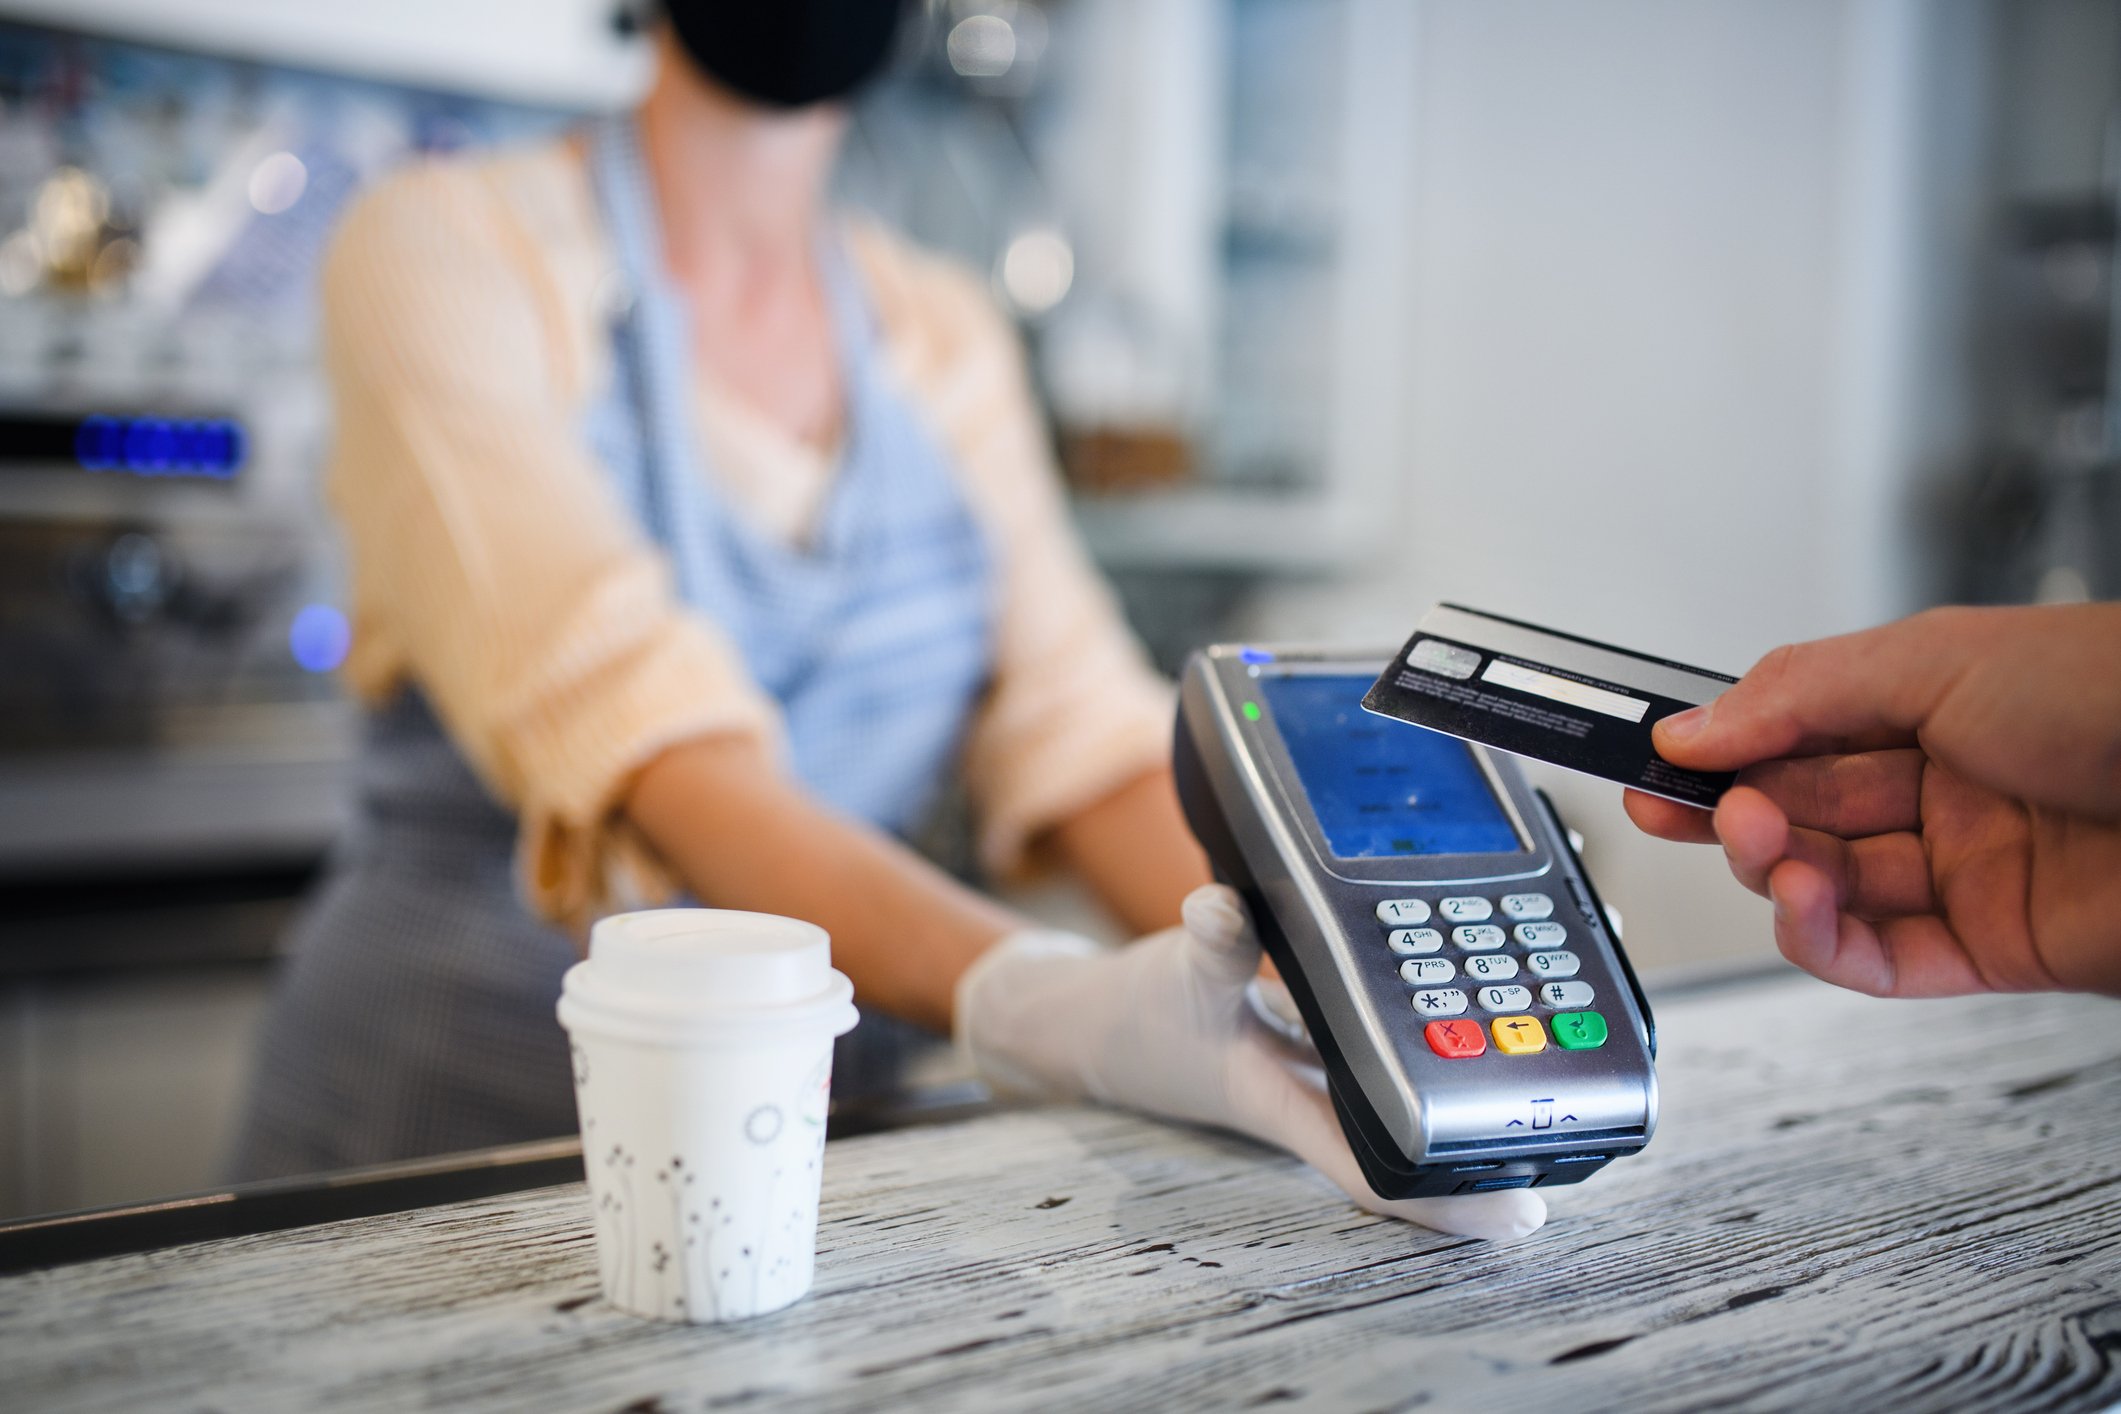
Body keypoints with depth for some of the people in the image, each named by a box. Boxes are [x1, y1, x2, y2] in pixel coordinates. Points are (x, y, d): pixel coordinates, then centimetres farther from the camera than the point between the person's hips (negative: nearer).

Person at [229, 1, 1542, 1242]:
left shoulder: (945, 334, 9)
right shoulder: (443, 246, -8)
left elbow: (1078, 730, -2)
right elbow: (629, 732, -23)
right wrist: (1033, 1000, -37)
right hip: (450, 1104, -2)